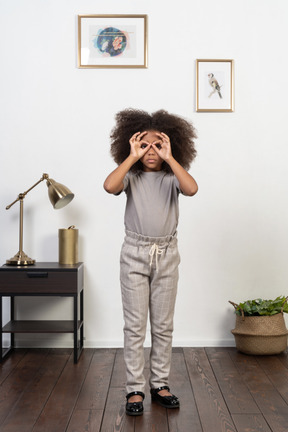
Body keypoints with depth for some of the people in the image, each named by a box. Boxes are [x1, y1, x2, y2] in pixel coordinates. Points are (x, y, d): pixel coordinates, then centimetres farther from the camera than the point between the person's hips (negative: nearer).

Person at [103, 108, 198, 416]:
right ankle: (135, 389, 9)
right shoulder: (131, 176, -1)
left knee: (163, 325, 9)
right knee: (135, 326, 1)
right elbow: (109, 186, -24)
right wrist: (131, 157, -17)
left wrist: (170, 158, -18)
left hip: (166, 255, 2)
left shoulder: (171, 177, 1)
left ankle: (160, 384, 22)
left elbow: (192, 188, -22)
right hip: (135, 254, -2)